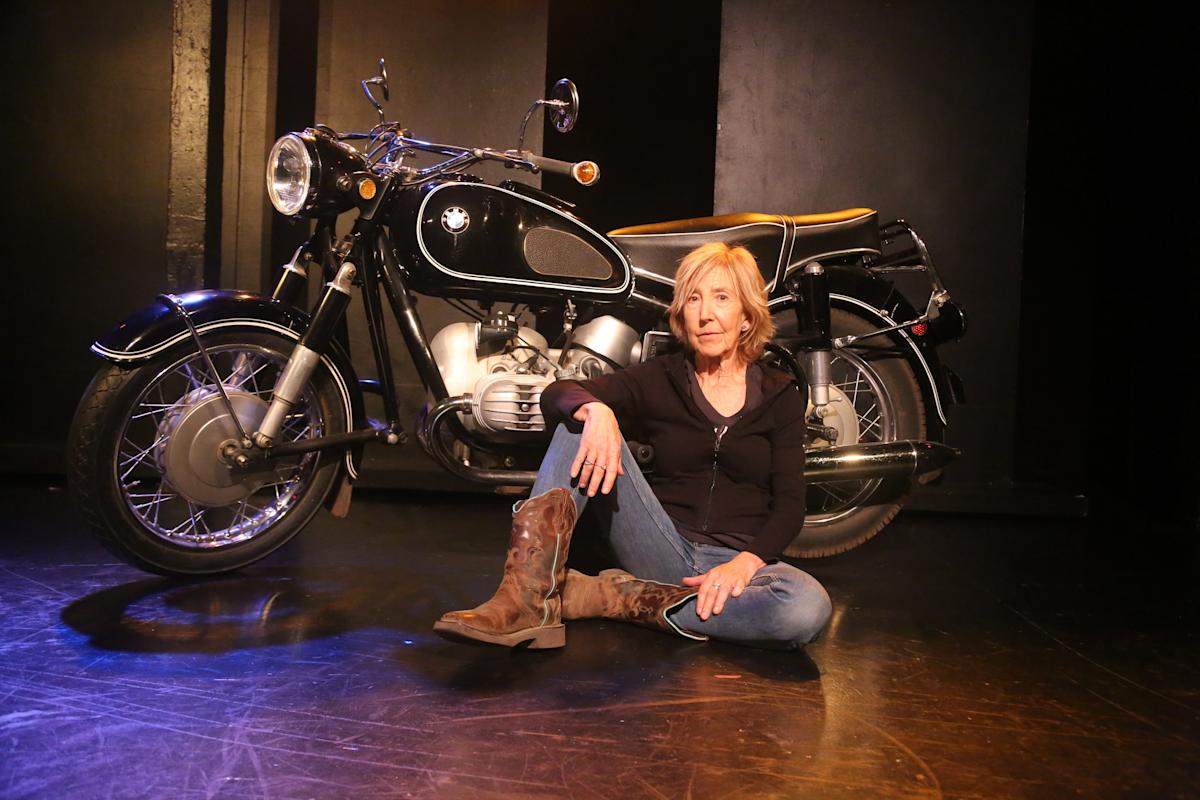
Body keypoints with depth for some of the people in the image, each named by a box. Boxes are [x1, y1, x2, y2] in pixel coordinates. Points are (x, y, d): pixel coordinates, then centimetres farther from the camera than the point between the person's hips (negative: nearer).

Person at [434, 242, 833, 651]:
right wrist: (595, 410, -29)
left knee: (808, 608, -36)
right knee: (580, 419, -16)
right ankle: (528, 601, -31)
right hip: (663, 548, 1)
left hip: (736, 559, 0)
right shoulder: (660, 379, 8)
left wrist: (746, 562, -20)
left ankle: (615, 597, -24)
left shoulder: (781, 395, 7)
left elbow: (790, 502, -1)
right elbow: (554, 394, -5)